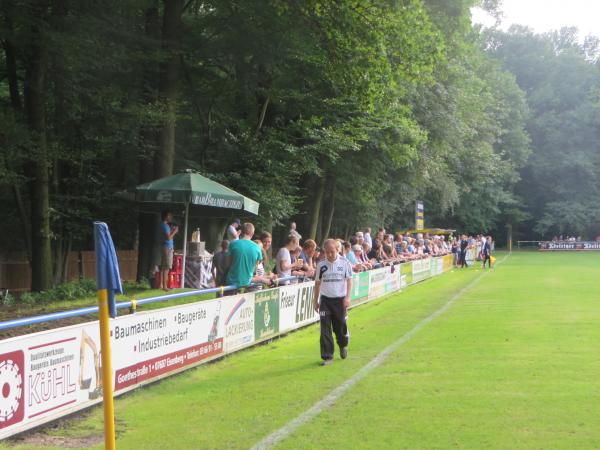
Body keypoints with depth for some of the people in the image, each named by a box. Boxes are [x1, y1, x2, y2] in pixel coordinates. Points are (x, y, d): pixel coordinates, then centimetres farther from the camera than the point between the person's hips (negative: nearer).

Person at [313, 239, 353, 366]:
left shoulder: (344, 263, -3)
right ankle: (327, 357, -1)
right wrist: (315, 301, 11)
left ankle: (343, 346, 40)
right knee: (325, 329, -5)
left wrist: (347, 297, -13)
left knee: (340, 326, 9)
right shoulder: (321, 265, 2)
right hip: (325, 299, 1)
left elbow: (349, 280, -2)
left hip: (340, 299, -1)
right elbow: (317, 283, 10)